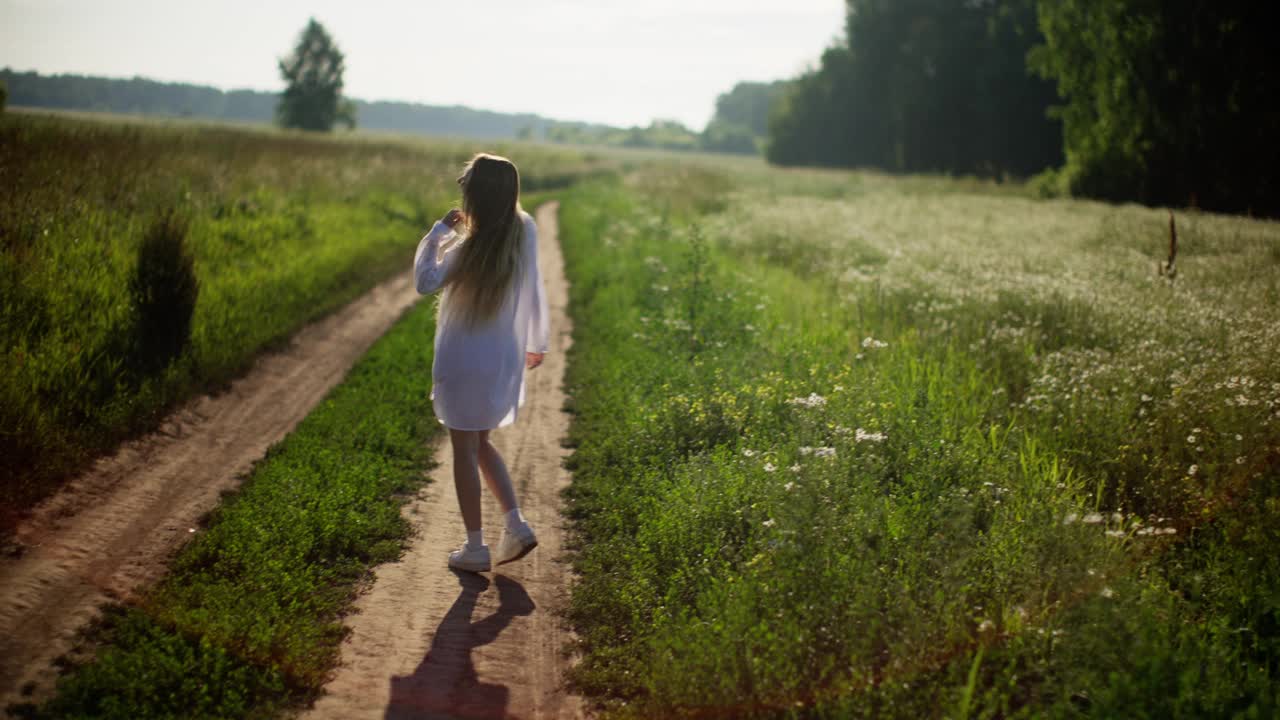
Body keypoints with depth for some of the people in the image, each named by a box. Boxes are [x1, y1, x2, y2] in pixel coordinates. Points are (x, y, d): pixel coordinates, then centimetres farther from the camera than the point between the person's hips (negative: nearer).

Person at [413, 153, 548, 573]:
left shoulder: (470, 247, -22)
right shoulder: (525, 232, -5)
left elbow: (426, 282, -13)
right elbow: (534, 292, 4)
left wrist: (439, 230, -9)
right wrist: (537, 343, 15)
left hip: (465, 361, -6)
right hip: (505, 358, 6)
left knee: (465, 450, 7)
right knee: (481, 443, 22)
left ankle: (475, 548, 14)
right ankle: (515, 526, 12)